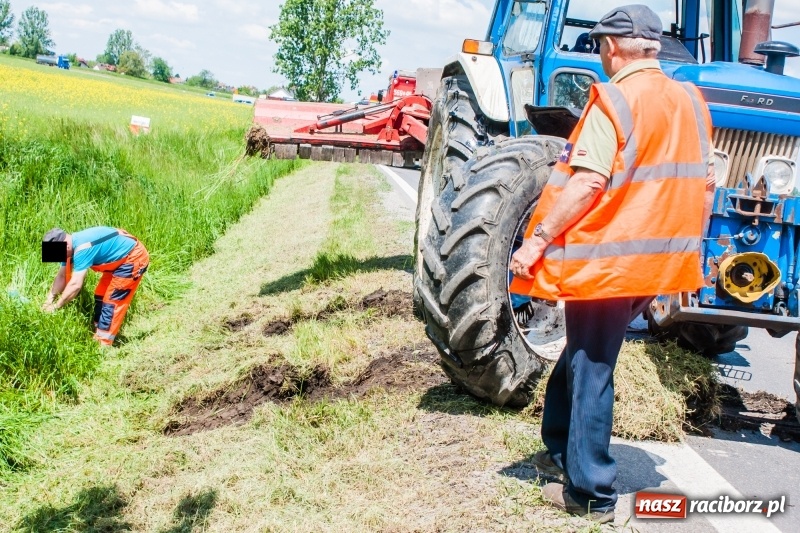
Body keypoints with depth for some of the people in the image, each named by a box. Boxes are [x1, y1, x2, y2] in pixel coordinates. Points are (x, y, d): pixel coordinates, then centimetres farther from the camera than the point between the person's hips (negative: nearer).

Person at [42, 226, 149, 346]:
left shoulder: (82, 248, -31)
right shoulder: (71, 246, -1)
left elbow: (75, 285, -33)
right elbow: (62, 276, 8)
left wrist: (55, 307, -24)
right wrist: (50, 299, 2)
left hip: (134, 258, -10)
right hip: (119, 259, 10)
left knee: (112, 301, -10)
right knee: (101, 295, 13)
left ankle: (102, 344, -4)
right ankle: (99, 336, 23)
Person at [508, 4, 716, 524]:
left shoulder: (614, 100, -13)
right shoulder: (692, 102, 8)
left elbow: (585, 185, -22)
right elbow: (705, 184, 12)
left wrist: (537, 239, -18)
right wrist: (685, 247, 22)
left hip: (607, 261, -7)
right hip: (660, 262, 7)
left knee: (590, 371, 3)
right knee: (583, 356, 21)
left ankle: (590, 493, 10)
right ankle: (562, 451, 34)